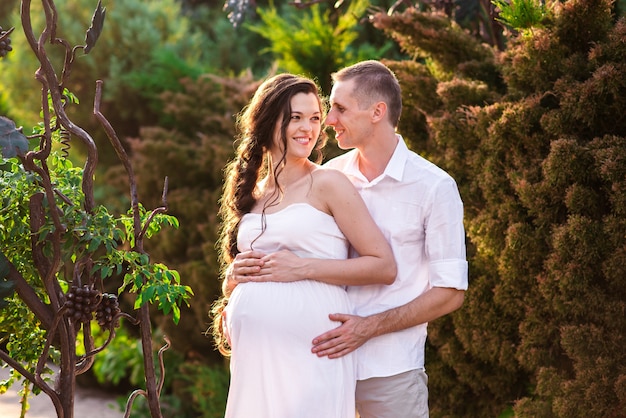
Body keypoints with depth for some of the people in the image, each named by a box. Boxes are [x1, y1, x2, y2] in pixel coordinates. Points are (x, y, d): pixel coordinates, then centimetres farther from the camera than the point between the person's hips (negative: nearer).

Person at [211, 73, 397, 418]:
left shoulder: (328, 184, -2)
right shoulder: (250, 194, 14)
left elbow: (384, 267, -7)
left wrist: (305, 267, -12)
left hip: (309, 351, -5)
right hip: (254, 354, 5)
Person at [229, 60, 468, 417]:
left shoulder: (434, 187, -5)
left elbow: (450, 292, -6)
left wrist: (369, 327, -15)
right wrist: (241, 272, -8)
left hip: (390, 372, -3)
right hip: (323, 358, 3)